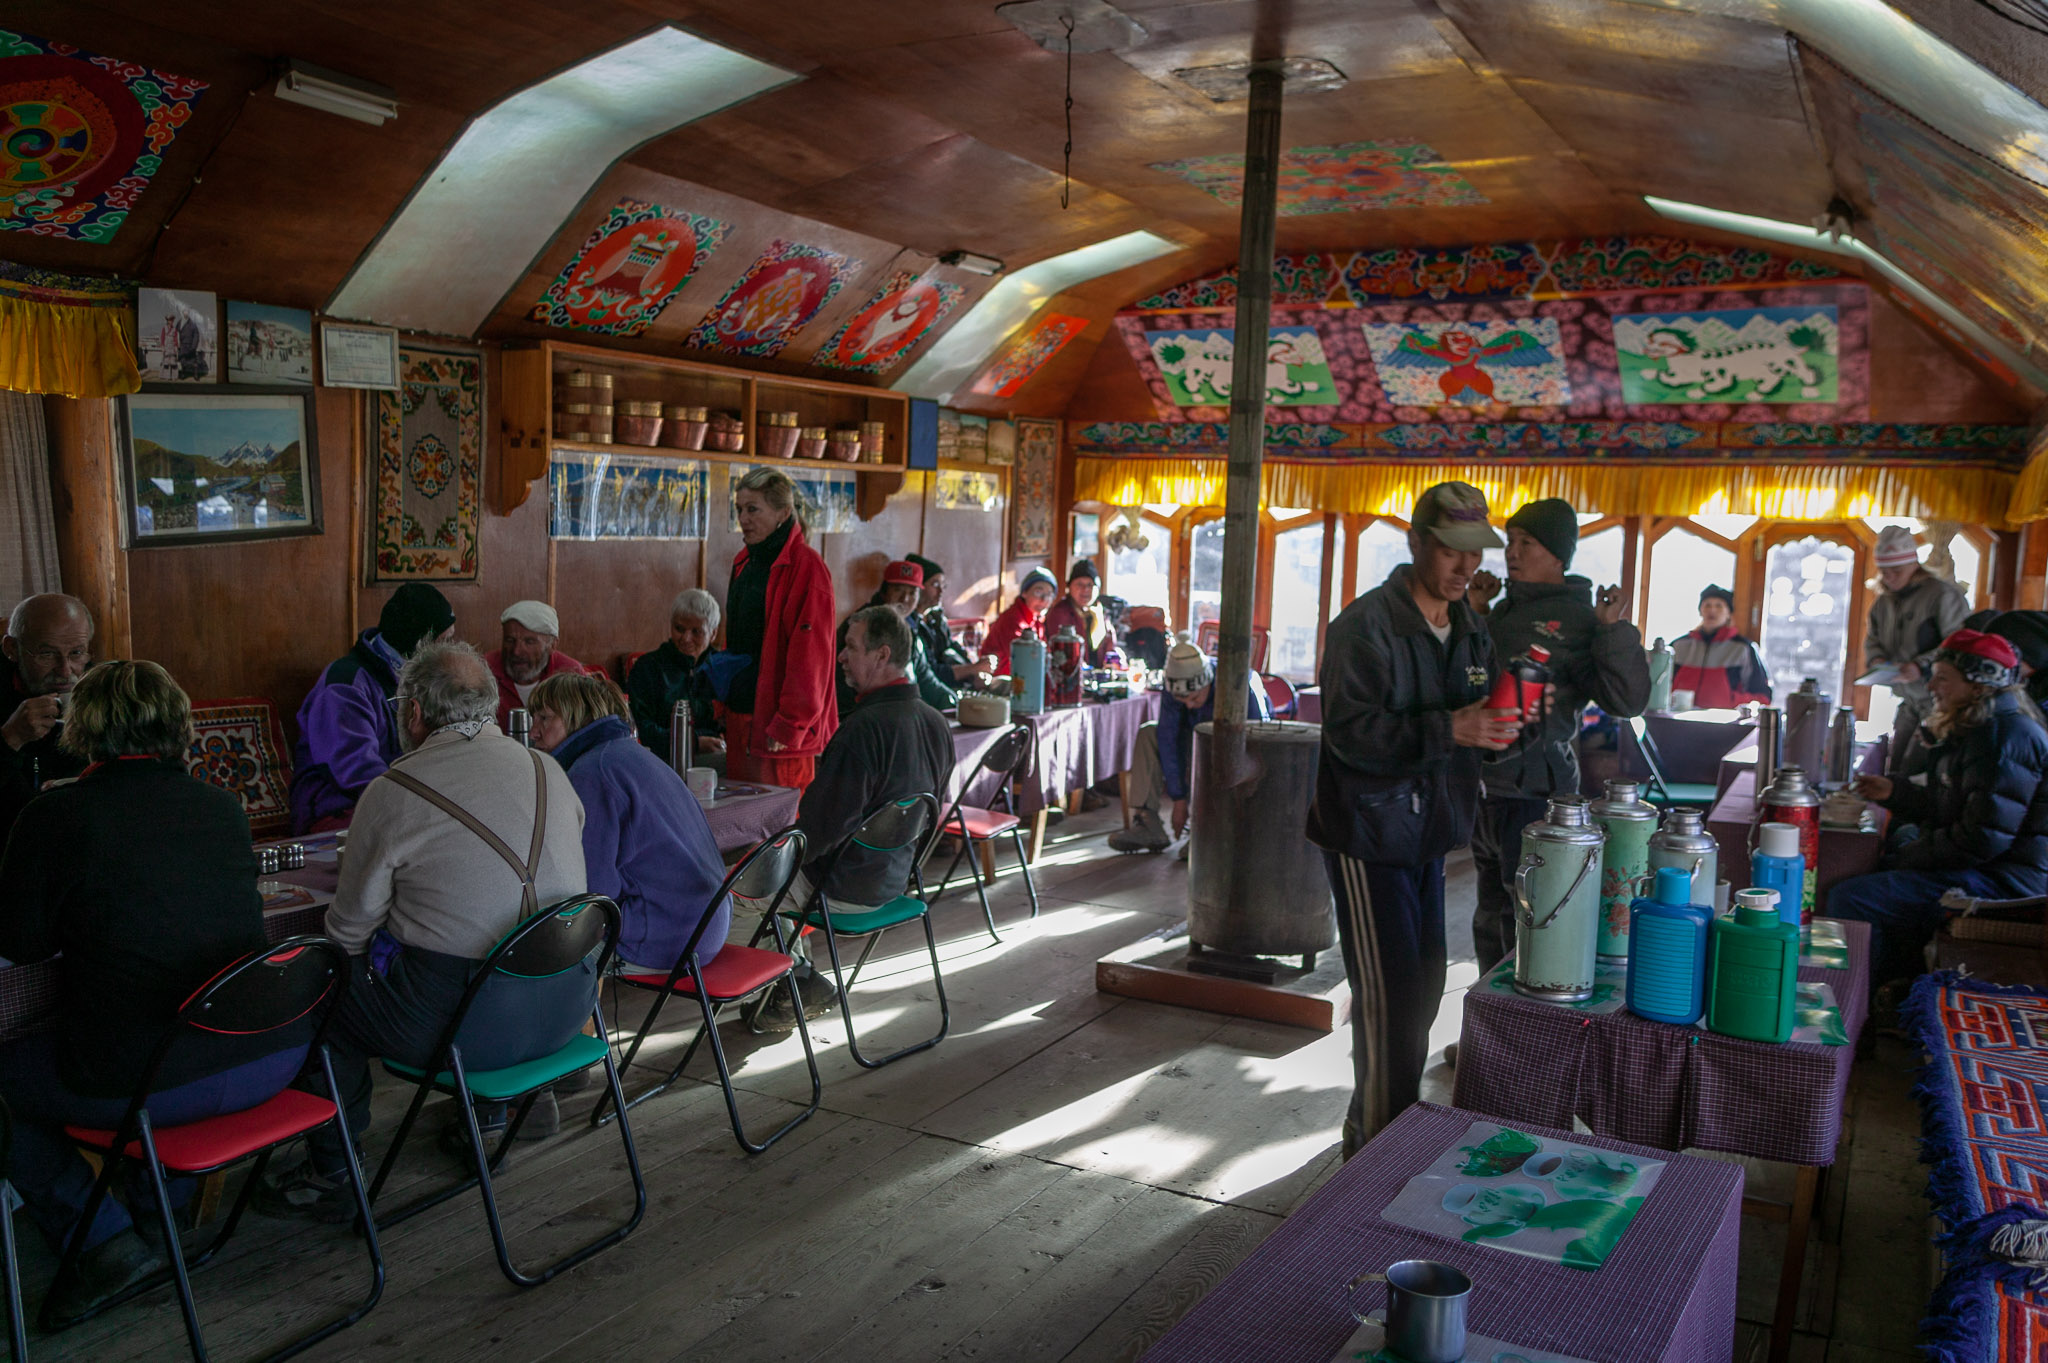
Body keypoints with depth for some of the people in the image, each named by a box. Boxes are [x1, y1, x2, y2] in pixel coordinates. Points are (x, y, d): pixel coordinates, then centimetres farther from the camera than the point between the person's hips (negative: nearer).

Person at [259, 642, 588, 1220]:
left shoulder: (391, 794, -9)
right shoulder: (551, 772, 4)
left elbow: (350, 928, -1)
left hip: (462, 1021, -5)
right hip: (567, 1005, 6)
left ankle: (330, 1174, 25)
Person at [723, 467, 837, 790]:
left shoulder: (805, 566, -12)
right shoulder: (744, 563, 15)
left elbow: (809, 655, -16)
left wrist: (789, 725, -18)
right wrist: (725, 700, 13)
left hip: (782, 728, -8)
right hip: (741, 719, 8)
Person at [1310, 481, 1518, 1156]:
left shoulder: (1469, 629, 11)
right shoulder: (1367, 625, -14)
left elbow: (1469, 722, 19)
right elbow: (1349, 730, -24)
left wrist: (1498, 723, -4)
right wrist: (1448, 728, -33)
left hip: (1425, 836, 8)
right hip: (1368, 837, -8)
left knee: (1422, 991, 15)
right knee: (1388, 998, -7)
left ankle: (1391, 1127, 30)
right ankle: (1376, 1147, 7)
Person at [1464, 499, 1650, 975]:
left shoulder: (1577, 619, -9)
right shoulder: (1506, 609, 12)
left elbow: (1626, 701, -16)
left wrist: (1615, 631, -27)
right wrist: (1470, 611, 10)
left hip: (1532, 792, -8)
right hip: (1486, 784, 8)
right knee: (1491, 914, 19)